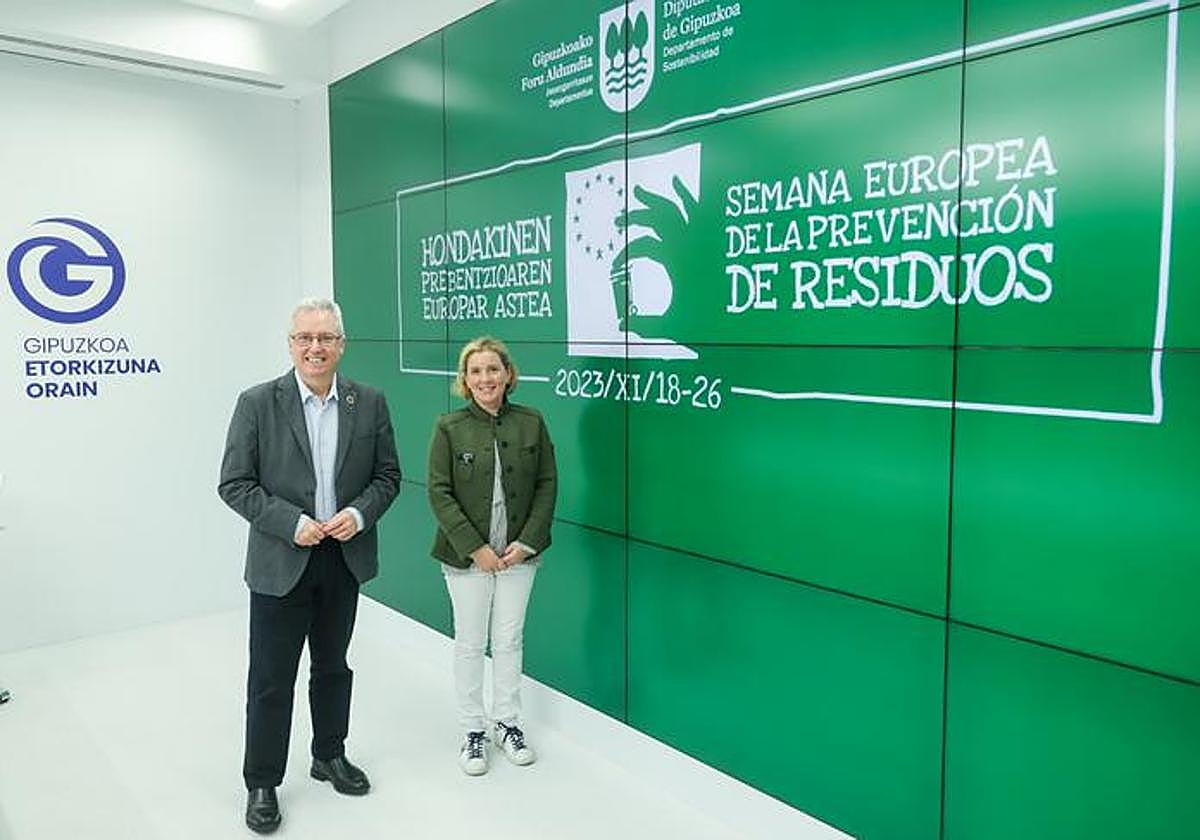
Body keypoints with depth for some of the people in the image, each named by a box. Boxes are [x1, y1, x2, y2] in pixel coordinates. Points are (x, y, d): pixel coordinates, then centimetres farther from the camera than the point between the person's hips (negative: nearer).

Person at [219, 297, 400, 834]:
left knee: (333, 666, 19)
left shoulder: (369, 403, -1)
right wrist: (291, 523, -18)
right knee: (270, 679, 6)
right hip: (280, 562, -2)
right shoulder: (257, 403, -8)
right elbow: (234, 483, -8)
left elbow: (387, 475, 4)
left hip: (345, 558, 3)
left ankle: (329, 756, 38)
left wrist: (359, 513, -14)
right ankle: (262, 784, 24)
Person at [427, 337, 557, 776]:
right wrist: (475, 547, -15)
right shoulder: (449, 427, -8)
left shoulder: (531, 422, -2)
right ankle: (472, 730, 26)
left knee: (509, 640, 13)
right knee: (470, 644, 9)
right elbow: (439, 493, -9)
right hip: (467, 555, -2)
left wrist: (527, 541, -9)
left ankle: (507, 723, 31)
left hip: (518, 553, 2)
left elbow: (547, 484, 0)